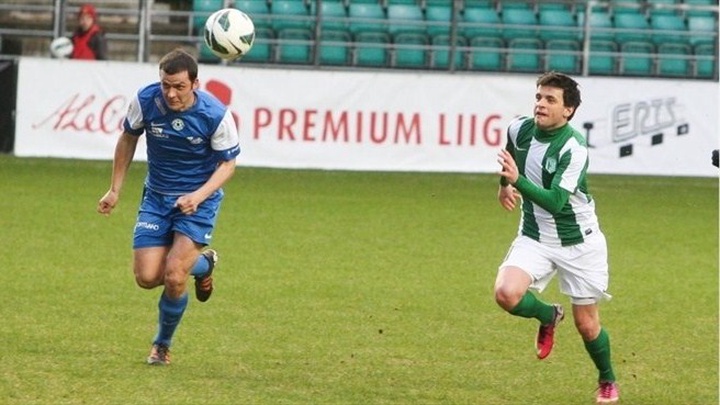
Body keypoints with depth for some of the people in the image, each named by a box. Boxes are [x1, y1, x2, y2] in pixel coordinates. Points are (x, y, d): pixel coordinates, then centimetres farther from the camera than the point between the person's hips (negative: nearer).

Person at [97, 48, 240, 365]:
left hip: (198, 200, -3)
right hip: (157, 196, 3)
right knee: (147, 277, -7)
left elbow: (228, 163, -8)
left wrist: (198, 196, -25)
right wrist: (115, 190, 7)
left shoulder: (216, 115, -22)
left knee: (173, 276, -17)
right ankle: (202, 264, 26)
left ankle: (162, 345, 10)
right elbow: (128, 138, 5)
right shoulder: (145, 101, -16)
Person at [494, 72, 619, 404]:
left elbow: (555, 202, -34)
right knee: (506, 293, -23)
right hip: (534, 237, 4)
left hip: (578, 243, -4)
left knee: (586, 324, 4)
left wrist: (518, 181, -45)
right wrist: (504, 184, 23)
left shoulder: (573, 149, -25)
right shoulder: (519, 129, -8)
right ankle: (548, 316, 11)